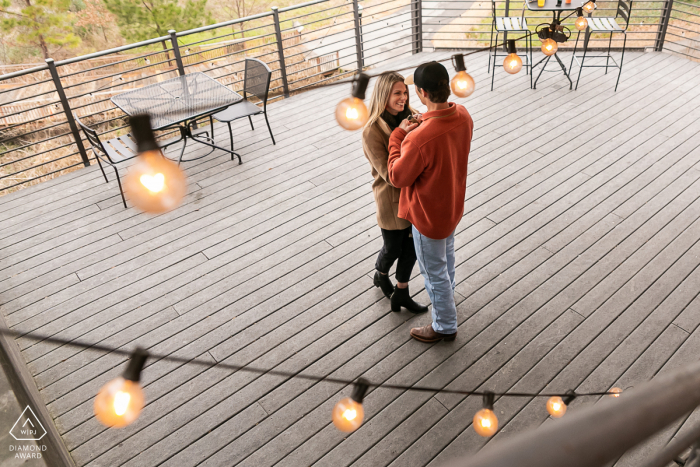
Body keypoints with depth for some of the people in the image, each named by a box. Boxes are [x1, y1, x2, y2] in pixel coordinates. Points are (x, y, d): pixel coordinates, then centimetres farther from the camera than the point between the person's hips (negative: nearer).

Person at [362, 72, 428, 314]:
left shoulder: (410, 118, -4)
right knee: (393, 248, 17)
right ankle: (380, 275, 51)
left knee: (411, 246, 16)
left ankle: (401, 293, 37)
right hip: (392, 198, -5)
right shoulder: (372, 132, -22)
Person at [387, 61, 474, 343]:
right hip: (453, 204, 8)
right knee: (446, 255, 32)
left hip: (429, 215, -8)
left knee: (434, 271, 14)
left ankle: (445, 326, 36)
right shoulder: (463, 115, -13)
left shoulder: (419, 139, -38)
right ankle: (447, 295, 60)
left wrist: (398, 136, -14)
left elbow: (397, 177, -23)